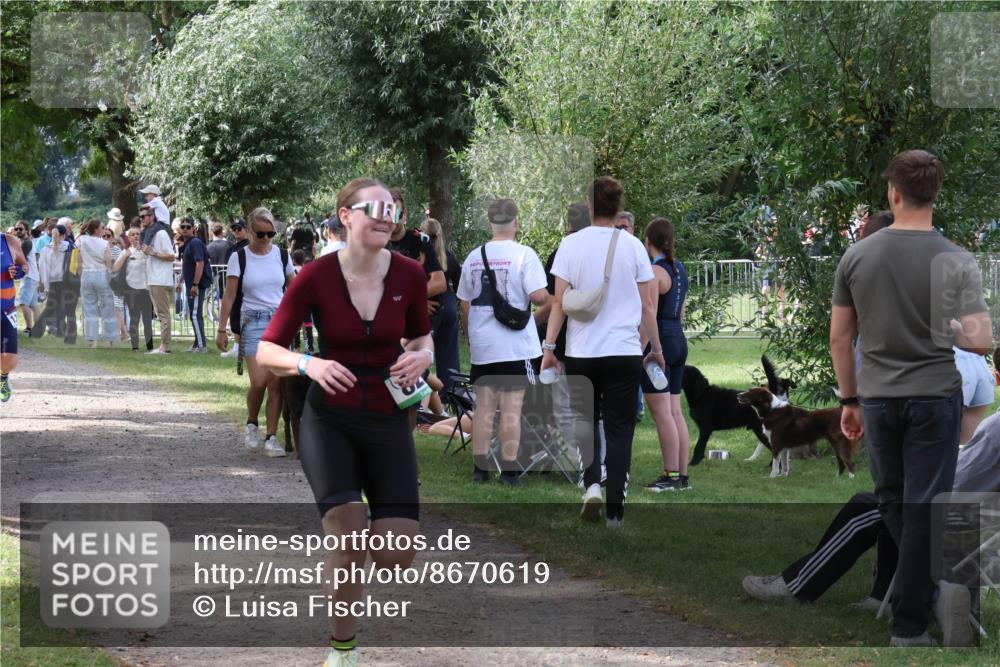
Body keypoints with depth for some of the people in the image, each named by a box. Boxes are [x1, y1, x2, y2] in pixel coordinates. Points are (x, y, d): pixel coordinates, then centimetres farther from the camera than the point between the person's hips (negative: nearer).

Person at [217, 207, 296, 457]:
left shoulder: (281, 255, 6)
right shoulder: (239, 257, -1)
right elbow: (229, 296, -1)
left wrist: (298, 319, 6)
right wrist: (222, 329, -5)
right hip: (253, 321, -2)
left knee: (276, 382, -4)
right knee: (259, 381, -14)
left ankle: (271, 437, 2)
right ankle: (251, 424, 14)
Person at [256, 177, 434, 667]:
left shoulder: (409, 275, -6)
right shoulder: (316, 277, -13)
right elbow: (266, 352, -8)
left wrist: (423, 355, -10)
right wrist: (308, 364, -28)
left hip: (388, 420, 3)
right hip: (329, 418, -2)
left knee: (397, 556, -9)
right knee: (348, 539, -21)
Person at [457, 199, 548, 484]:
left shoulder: (474, 257, 7)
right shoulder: (523, 254, -9)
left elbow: (464, 304, 12)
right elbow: (539, 296, -18)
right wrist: (546, 298, 5)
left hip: (481, 345, 4)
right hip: (515, 344, -4)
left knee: (484, 406, 10)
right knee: (511, 408, 0)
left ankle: (480, 468, 12)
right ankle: (509, 469, 1)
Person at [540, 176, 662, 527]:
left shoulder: (571, 245, -3)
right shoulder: (633, 246, -1)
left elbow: (559, 303, -6)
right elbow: (647, 306, 2)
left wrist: (548, 346, -1)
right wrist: (656, 348, 13)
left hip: (582, 353, 0)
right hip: (624, 353, 0)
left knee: (584, 422, 17)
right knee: (619, 429, 6)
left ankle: (591, 484, -4)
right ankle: (615, 509, 4)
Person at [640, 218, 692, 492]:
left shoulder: (655, 271, -13)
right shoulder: (679, 268, 13)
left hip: (659, 340, -9)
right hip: (679, 339, 9)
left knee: (661, 412, -7)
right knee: (675, 412, 10)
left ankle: (671, 476, -8)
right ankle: (682, 475, 10)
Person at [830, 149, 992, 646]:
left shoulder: (857, 256, -3)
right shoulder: (955, 261, -12)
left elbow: (839, 337, 2)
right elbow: (979, 342, -17)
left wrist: (849, 400, 12)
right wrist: (974, 321, 7)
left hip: (878, 397, 2)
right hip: (934, 399, -2)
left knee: (892, 499, 20)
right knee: (922, 508, 2)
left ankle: (922, 584, 32)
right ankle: (908, 624, 3)